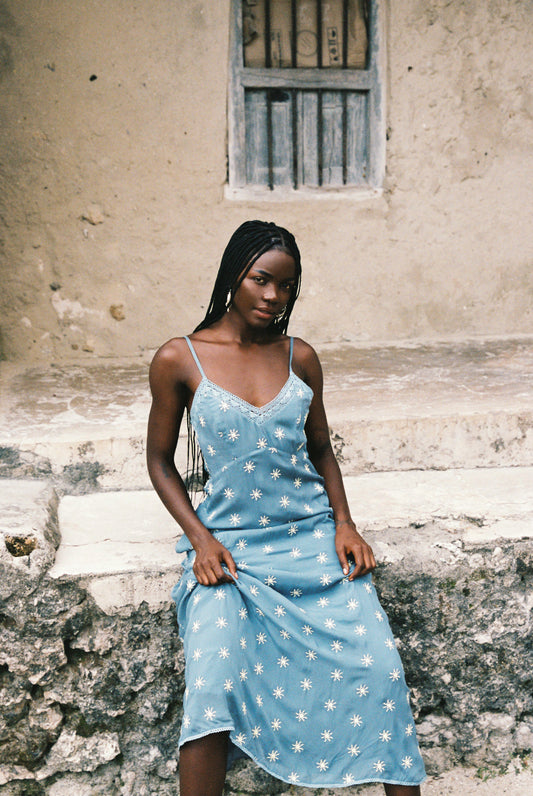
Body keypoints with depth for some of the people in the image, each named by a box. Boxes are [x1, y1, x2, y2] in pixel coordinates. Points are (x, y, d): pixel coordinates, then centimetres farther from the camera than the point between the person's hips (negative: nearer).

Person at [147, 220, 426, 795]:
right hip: (228, 546, -2)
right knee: (213, 687, -22)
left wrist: (344, 524, 1)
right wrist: (200, 540, -6)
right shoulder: (178, 360, -2)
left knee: (379, 668, -11)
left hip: (313, 534, 2)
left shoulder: (300, 358, 6)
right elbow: (160, 462, 6)